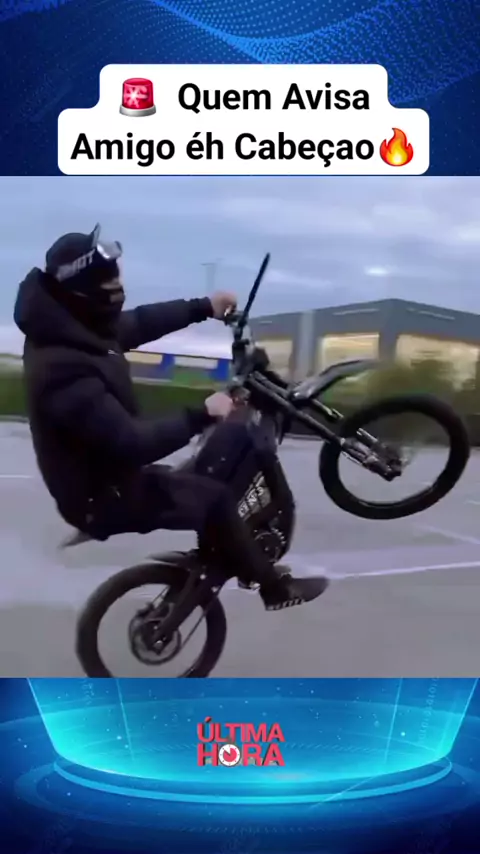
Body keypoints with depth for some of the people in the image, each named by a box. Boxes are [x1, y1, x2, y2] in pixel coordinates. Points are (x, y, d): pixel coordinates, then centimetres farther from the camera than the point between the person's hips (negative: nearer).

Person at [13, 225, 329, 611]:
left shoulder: (73, 330, -4)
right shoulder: (64, 370, -34)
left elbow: (138, 323, 10)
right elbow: (131, 443, -35)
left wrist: (203, 307, 7)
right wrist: (202, 415, -28)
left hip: (111, 474, 10)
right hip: (103, 496, -10)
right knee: (214, 499, -14)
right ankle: (274, 585, 5)